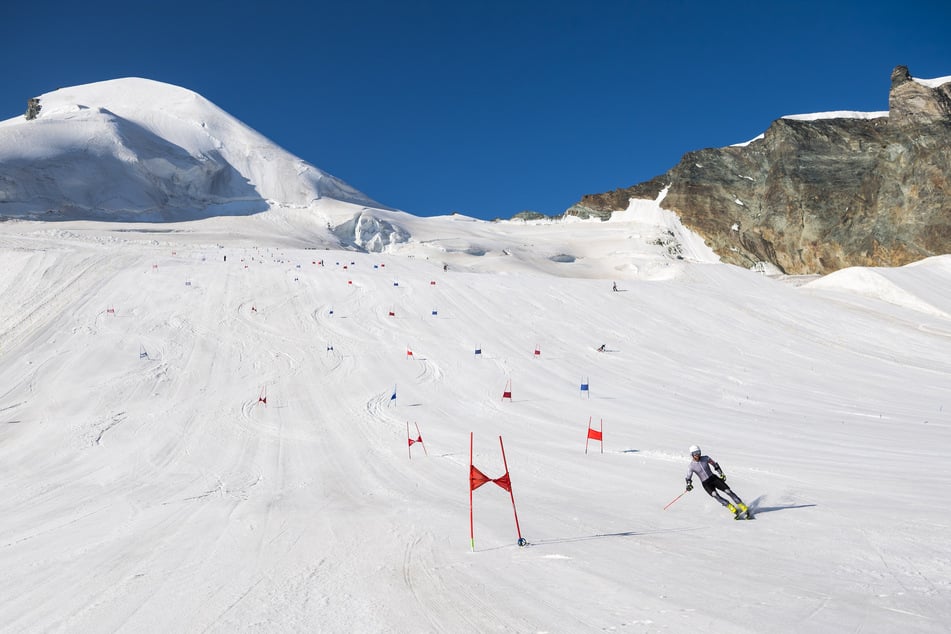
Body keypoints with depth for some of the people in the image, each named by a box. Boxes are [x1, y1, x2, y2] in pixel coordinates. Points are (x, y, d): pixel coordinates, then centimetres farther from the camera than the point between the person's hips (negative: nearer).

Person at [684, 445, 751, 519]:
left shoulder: (705, 458, -3)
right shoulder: (691, 466, -7)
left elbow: (715, 464, 12)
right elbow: (688, 478, 1)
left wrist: (721, 474, 7)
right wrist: (689, 485, -18)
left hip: (714, 478, 2)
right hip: (706, 484, -2)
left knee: (728, 491, -12)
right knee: (715, 495, -27)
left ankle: (745, 509, -6)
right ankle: (734, 510, -25)